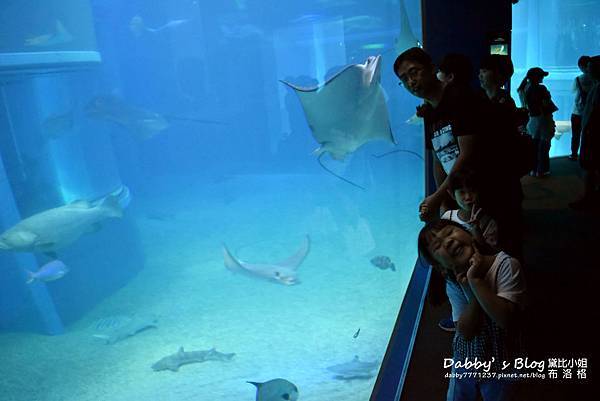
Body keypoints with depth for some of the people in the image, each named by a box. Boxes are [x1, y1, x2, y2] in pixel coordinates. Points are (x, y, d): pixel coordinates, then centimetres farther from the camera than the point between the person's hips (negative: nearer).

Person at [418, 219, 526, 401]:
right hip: (465, 360, 3)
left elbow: (505, 319, -32)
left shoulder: (506, 265, -25)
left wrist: (476, 281, -35)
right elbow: (466, 332, -19)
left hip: (501, 364, -2)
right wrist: (472, 293, -30)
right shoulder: (454, 284, -13)